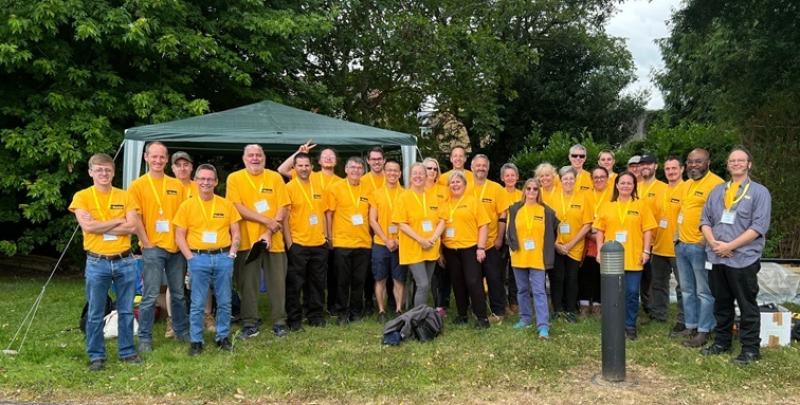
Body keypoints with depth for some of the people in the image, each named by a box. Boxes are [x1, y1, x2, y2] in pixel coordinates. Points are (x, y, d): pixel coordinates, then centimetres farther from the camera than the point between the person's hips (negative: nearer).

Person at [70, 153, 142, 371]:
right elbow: (87, 226, -14)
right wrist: (118, 221, -8)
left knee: (126, 311, 10)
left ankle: (127, 351, 23)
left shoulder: (125, 197, 5)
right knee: (95, 313, 7)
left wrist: (100, 227, -11)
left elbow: (132, 227, -7)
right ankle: (96, 356, 19)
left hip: (125, 261, 2)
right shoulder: (82, 197, 0)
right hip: (97, 263, -2)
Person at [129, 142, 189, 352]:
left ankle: (182, 331, 27)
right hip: (153, 248, -4)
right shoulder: (138, 185, -1)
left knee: (178, 293, 13)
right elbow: (135, 218, -5)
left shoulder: (177, 185, 9)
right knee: (150, 295, -3)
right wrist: (146, 243, -9)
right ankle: (144, 338, 8)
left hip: (176, 247, 4)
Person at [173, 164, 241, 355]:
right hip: (199, 259, -1)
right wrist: (190, 258, -6)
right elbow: (179, 236, 2)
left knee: (224, 302, 8)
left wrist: (231, 254, -1)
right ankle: (196, 341, 14)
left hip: (223, 257, 2)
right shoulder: (187, 206, 3)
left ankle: (223, 337, 21)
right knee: (198, 304, 3)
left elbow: (235, 233, 10)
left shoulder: (226, 205, 7)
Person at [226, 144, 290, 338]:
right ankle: (250, 324, 14)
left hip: (274, 240, 1)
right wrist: (266, 220, -13)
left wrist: (269, 232, -11)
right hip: (247, 240, -1)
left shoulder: (275, 178, 6)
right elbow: (237, 208, -8)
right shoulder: (234, 178, 2)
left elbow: (282, 208, 1)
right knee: (247, 284, 3)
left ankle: (279, 322, 15)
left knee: (277, 282, 4)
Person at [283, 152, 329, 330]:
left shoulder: (318, 185, 9)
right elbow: (285, 217, -7)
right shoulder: (289, 187, -5)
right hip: (297, 244, -5)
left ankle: (315, 315, 23)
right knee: (295, 284, 2)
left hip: (319, 243, 5)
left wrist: (324, 234, 11)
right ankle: (294, 319, 11)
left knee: (317, 283, 12)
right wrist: (288, 241, -11)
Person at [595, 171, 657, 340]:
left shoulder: (641, 205, 4)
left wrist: (646, 251, -5)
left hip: (633, 258, -1)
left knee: (632, 293, 3)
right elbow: (600, 230, 7)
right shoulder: (607, 206, 8)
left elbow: (647, 230, 1)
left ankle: (630, 326, 16)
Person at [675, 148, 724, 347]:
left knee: (704, 291, 0)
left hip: (700, 247, -9)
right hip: (682, 245, 9)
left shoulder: (715, 183, -13)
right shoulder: (687, 184, 16)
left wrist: (706, 240, -20)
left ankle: (703, 331, 8)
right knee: (687, 290, 15)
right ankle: (691, 327, 25)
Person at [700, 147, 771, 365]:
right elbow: (705, 220, 11)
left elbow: (759, 226, -12)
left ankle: (750, 349, 11)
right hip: (717, 258, 5)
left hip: (743, 259, -5)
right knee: (721, 303, 14)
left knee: (747, 306, 2)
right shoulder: (717, 191, 14)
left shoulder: (759, 192, -2)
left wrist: (730, 246, -16)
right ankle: (721, 342, 26)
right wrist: (714, 243, -7)